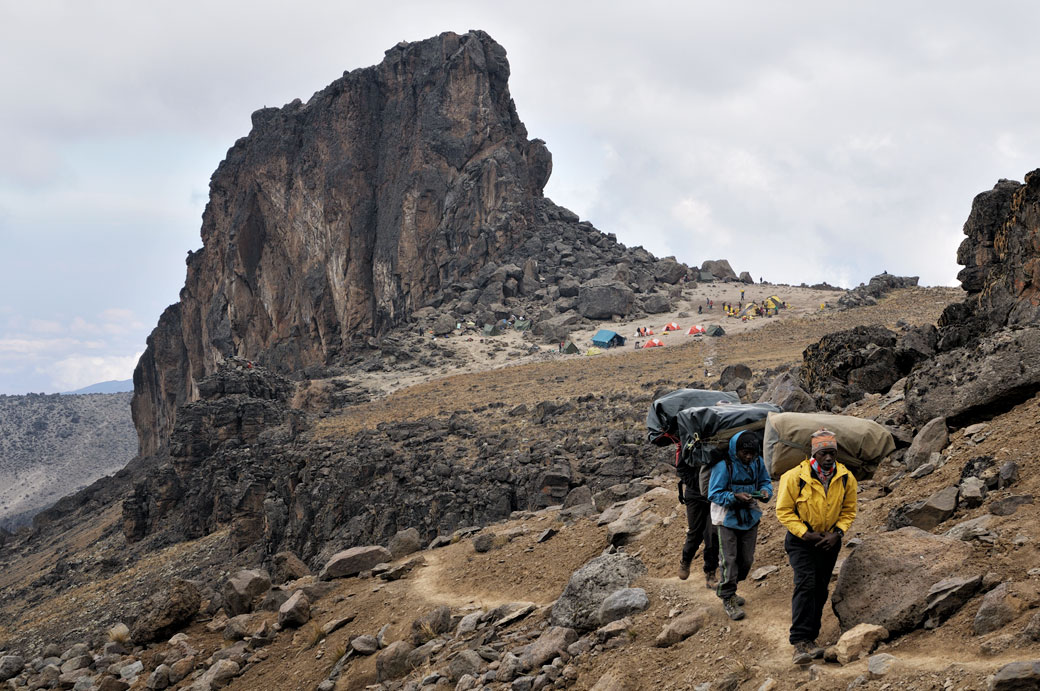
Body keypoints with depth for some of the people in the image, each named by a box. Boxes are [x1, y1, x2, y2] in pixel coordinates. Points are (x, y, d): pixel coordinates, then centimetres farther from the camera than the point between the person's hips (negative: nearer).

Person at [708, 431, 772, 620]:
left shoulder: (757, 462, -4)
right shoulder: (723, 464, -21)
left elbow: (765, 481, 11)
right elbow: (714, 494, -17)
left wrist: (765, 491, -13)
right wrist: (735, 497, -31)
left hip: (750, 516, 6)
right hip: (727, 518, -6)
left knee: (747, 559, 11)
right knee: (729, 559, -7)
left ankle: (726, 590, 30)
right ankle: (728, 599, 5)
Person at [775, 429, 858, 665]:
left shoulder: (846, 478, -5)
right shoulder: (795, 477, -17)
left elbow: (849, 510, 6)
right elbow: (784, 510, -10)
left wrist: (837, 532, -10)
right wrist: (805, 534, -18)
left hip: (829, 540, 5)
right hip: (801, 539, -4)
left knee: (820, 591, 10)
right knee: (806, 584, -19)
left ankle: (808, 638, 22)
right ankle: (800, 641, -22)